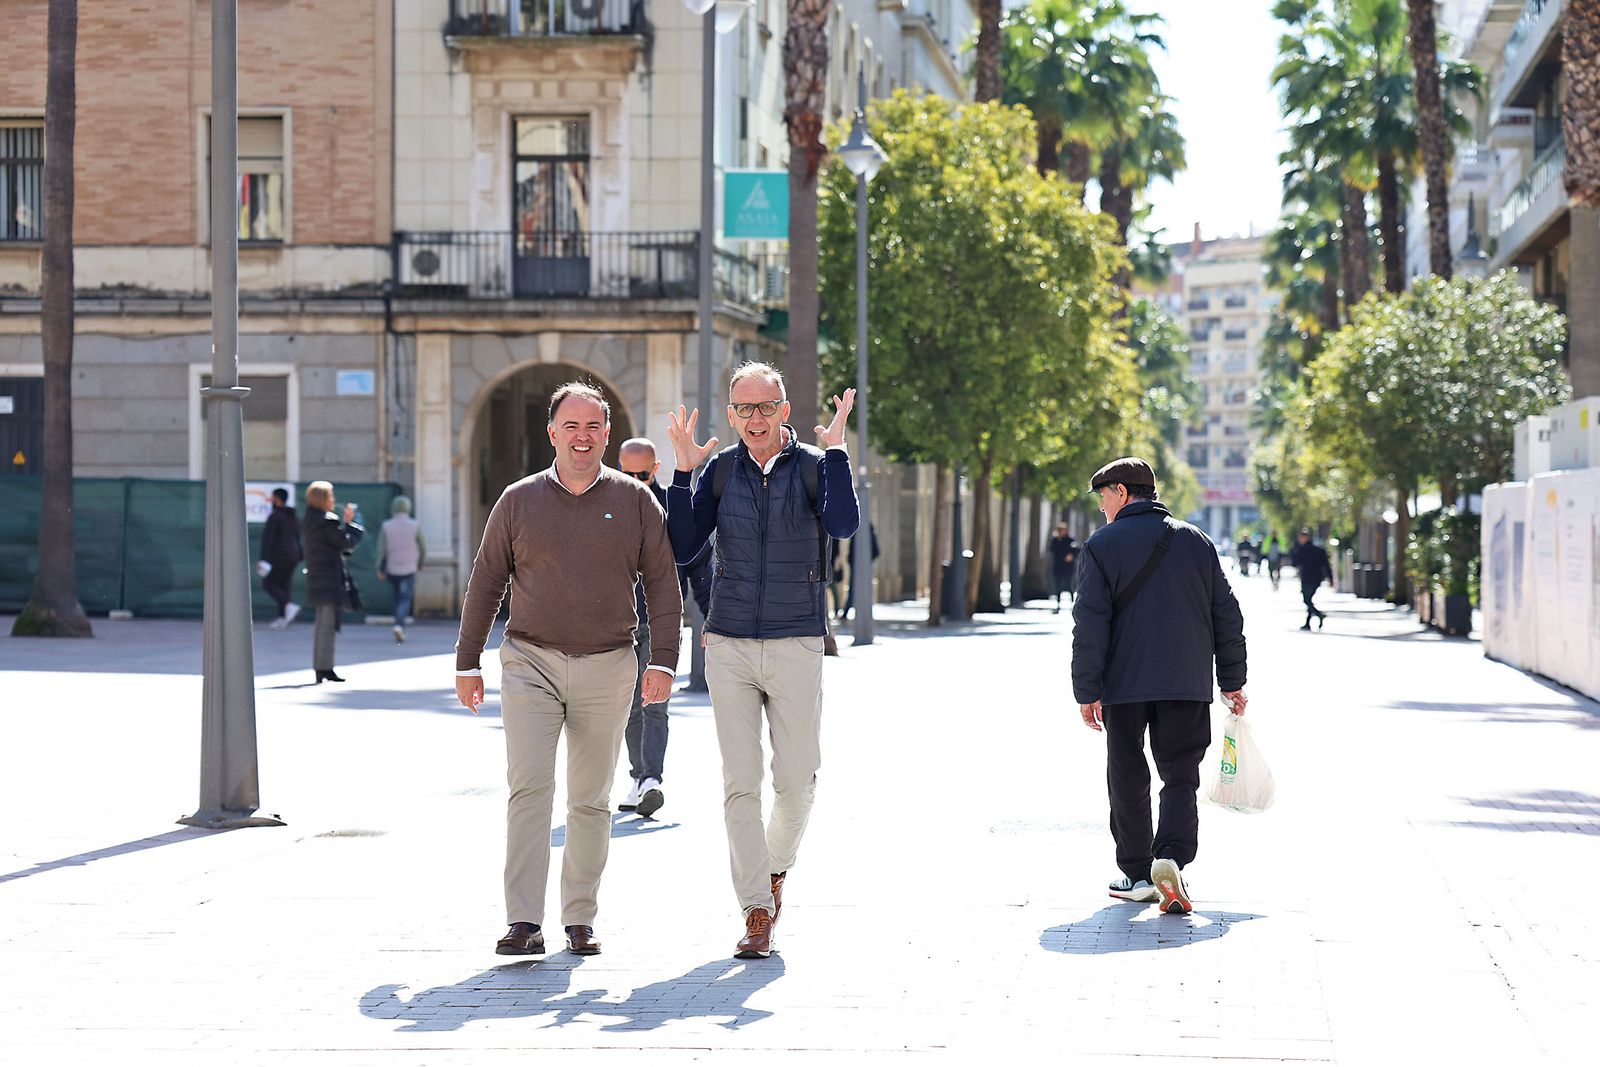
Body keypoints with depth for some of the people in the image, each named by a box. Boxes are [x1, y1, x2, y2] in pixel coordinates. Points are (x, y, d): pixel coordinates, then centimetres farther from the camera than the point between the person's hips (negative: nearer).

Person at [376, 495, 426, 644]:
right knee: (405, 599, -4)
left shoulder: (386, 526, -3)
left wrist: (380, 570, 1)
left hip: (391, 570, 2)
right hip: (409, 569, -2)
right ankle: (399, 625, -26)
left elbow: (382, 550, -6)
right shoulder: (414, 526, -5)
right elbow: (423, 548, 1)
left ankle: (400, 626, 20)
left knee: (398, 598, 18)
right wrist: (420, 563, 19)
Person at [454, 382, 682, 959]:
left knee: (591, 800, 6)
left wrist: (662, 661, -4)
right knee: (529, 787, -13)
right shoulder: (519, 500, 5)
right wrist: (467, 663, 7)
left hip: (607, 668, 1)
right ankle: (524, 923, -15)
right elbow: (485, 583, 10)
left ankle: (581, 919, 15)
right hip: (531, 662, -1)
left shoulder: (635, 500, 5)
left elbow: (663, 582, 5)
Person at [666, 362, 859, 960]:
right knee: (740, 784, -2)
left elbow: (843, 524, -19)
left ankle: (776, 867, 31)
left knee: (797, 781, 2)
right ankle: (756, 912, 3)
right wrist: (682, 472, -4)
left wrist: (835, 448, -19)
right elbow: (682, 548, 2)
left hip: (796, 643, -1)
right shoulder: (719, 469, 6)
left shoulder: (813, 464, -1)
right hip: (729, 643, 1)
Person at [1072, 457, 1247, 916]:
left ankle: (1137, 874, 15)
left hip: (1124, 684, -2)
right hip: (1187, 684, 2)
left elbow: (1090, 623, -9)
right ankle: (1171, 856, -18)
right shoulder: (1196, 541, 9)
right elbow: (1227, 615, 10)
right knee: (1181, 775, 5)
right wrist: (1232, 681, 16)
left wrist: (1088, 689, -7)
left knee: (1128, 779, 10)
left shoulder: (1103, 545, -3)